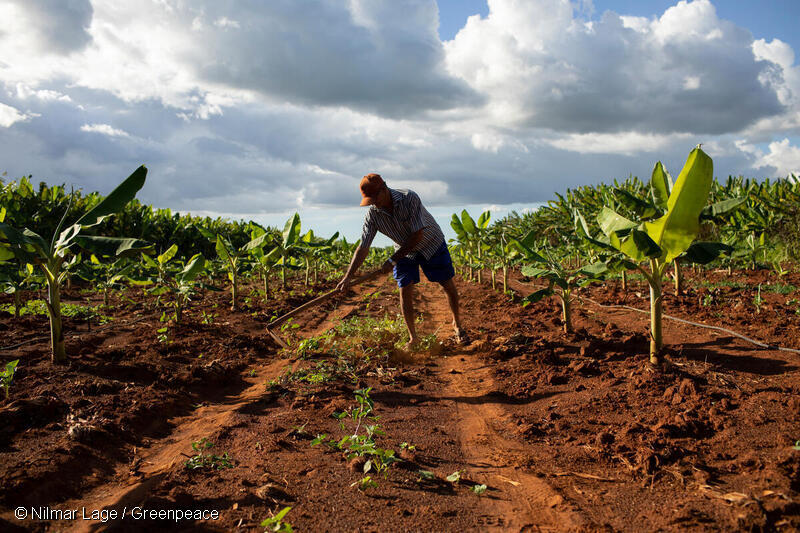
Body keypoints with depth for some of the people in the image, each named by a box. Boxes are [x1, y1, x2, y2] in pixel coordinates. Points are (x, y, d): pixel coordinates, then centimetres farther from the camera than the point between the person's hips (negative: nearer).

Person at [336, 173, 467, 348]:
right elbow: (363, 248, -18)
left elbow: (417, 236, -30)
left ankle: (457, 324, 28)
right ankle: (412, 337, 8)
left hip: (431, 243, -3)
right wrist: (348, 276, -27)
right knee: (405, 291, -7)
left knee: (448, 286, 4)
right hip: (404, 251, 3)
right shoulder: (373, 214, -20)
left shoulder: (409, 198, -32)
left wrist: (393, 260, -28)